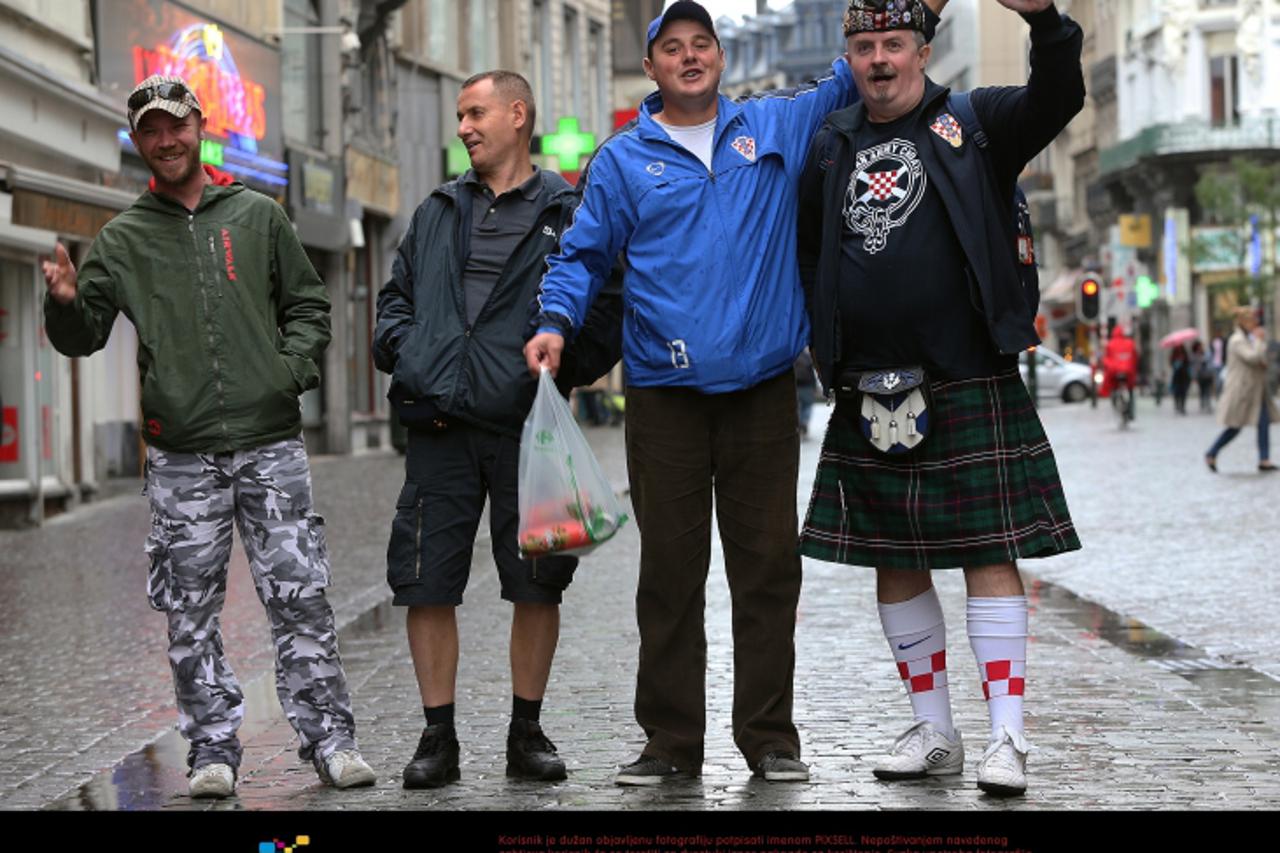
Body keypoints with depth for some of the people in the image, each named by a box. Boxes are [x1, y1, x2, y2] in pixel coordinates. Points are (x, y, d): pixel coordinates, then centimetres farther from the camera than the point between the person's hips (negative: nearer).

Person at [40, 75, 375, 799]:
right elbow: (83, 336, 9)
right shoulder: (124, 240, 10)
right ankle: (213, 747, 11)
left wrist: (294, 366, -3)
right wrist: (66, 302, -12)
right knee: (191, 612, 2)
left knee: (299, 598, -3)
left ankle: (330, 737, 4)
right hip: (181, 455, 1)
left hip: (271, 444, -1)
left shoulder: (259, 216, 10)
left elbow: (308, 304, 15)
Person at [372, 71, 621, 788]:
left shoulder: (568, 215, 4)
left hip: (525, 426, -3)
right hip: (440, 430, 3)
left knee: (537, 582, 2)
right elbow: (398, 294, 23)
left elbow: (608, 308, 1)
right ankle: (439, 737, 9)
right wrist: (403, 357, 6)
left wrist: (563, 373, -10)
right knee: (426, 582, 0)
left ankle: (528, 732, 16)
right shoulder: (438, 212, 17)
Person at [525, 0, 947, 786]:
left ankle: (769, 736, 12)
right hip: (665, 390, -1)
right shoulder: (623, 159, 7)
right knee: (670, 571, 2)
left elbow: (855, 81, 17)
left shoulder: (779, 126, 9)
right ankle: (670, 741, 9)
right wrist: (557, 323, -6)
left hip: (762, 387, 1)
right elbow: (584, 254, 10)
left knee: (768, 565, 4)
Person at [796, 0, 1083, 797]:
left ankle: (1007, 738, -3)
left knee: (990, 553, -6)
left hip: (969, 387, -4)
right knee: (893, 562, 8)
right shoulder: (832, 147, 13)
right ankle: (934, 731, 19)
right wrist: (824, 347, 9)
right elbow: (808, 253, 21)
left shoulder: (974, 123, 3)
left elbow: (1057, 99, -14)